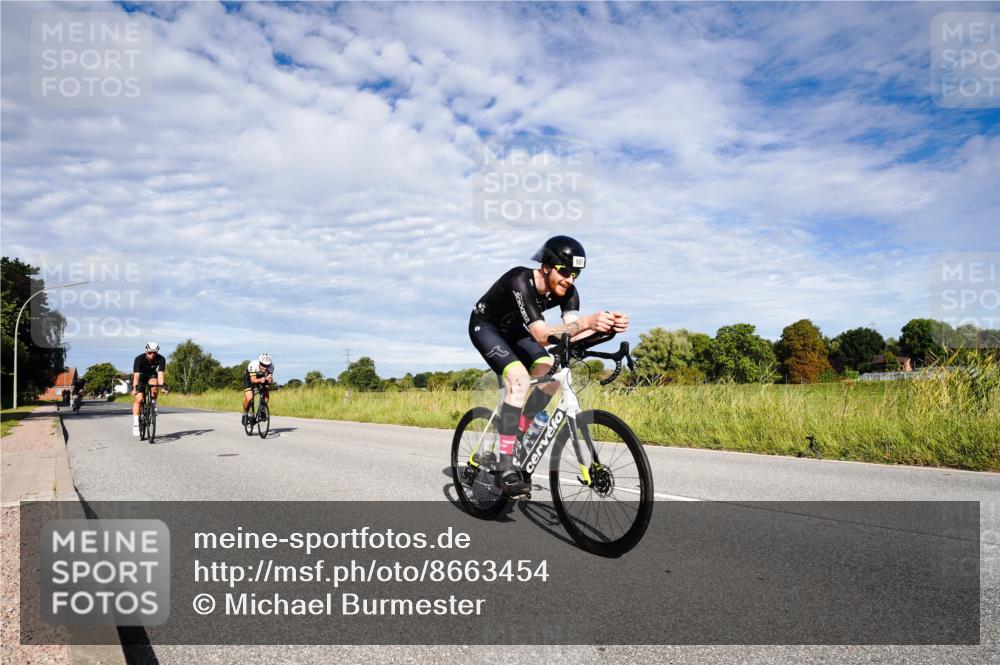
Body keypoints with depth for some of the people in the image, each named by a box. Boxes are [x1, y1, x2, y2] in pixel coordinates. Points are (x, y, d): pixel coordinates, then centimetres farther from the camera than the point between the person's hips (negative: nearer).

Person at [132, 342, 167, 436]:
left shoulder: (161, 359, -27)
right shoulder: (139, 359, -31)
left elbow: (160, 374, -34)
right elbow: (136, 375, -38)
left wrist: (162, 386, -47)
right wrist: (135, 387, -50)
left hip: (151, 375, 1)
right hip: (140, 376, -1)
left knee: (154, 384, -35)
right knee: (139, 399, -16)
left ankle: (153, 405, -9)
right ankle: (135, 424, -9)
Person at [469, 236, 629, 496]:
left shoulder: (568, 291, -18)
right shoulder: (520, 281, -36)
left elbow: (572, 334, -30)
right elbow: (541, 334, -47)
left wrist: (606, 325, -48)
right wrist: (586, 322, -60)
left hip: (512, 330, 7)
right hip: (485, 327, -7)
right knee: (520, 379, -28)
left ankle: (518, 434, 5)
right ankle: (505, 467, -23)